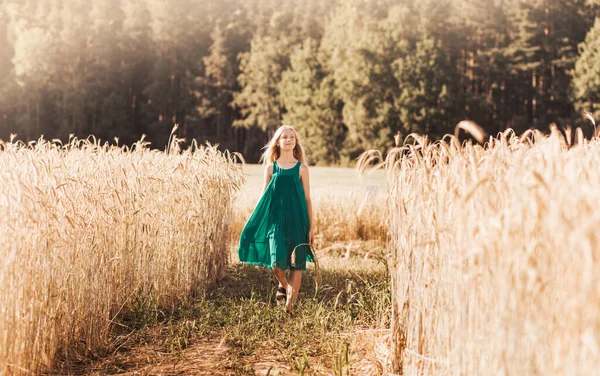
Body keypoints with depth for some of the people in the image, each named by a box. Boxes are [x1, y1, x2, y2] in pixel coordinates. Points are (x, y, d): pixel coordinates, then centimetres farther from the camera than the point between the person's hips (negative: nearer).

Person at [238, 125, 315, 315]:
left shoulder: (301, 168, 4)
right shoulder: (271, 167, 6)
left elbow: (307, 199, 4)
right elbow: (264, 197, 9)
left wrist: (311, 227, 1)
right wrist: (257, 224, 4)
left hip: (297, 220, 0)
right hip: (275, 219, 0)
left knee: (296, 264, -1)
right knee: (277, 262, -12)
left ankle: (290, 303, 9)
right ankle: (283, 285, 21)